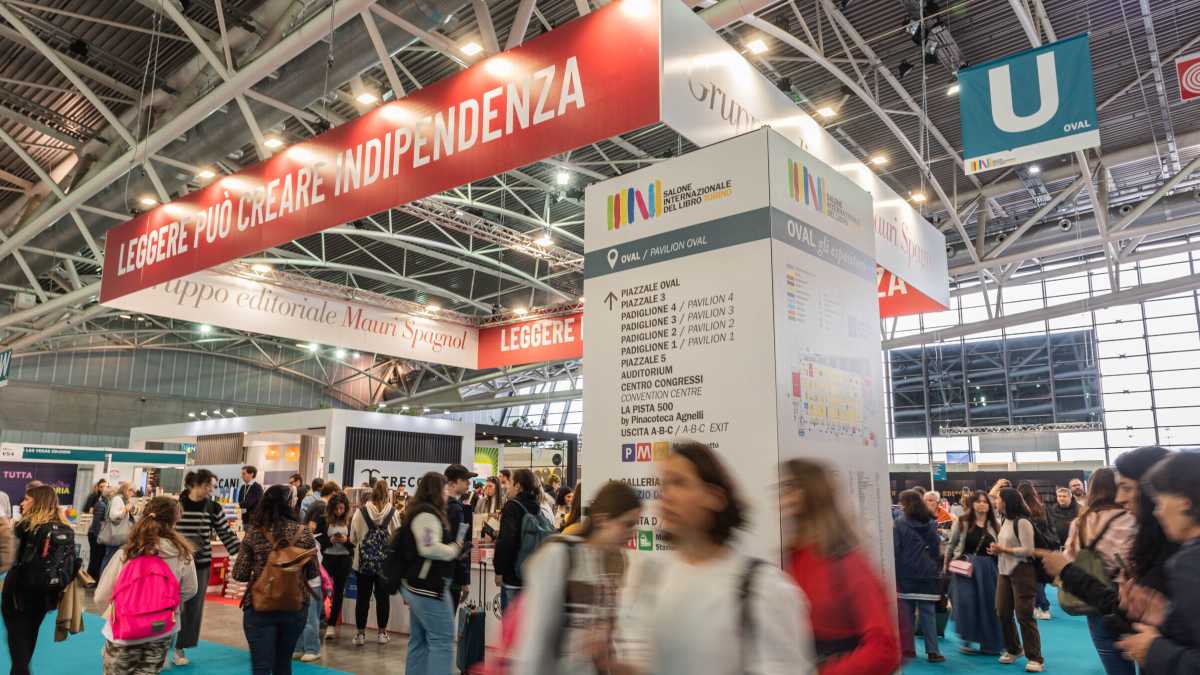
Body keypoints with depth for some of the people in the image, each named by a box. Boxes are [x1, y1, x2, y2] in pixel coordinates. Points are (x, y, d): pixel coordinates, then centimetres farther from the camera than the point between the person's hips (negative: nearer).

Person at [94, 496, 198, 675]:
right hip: (161, 635, 1)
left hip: (123, 637, -1)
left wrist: (112, 614, 13)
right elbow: (189, 591, -2)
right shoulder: (182, 555, -15)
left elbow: (101, 597, -8)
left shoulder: (124, 554, -17)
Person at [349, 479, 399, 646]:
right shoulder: (392, 513, -8)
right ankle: (382, 633, 19)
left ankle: (360, 633, 16)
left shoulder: (361, 511, -9)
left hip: (364, 560, 0)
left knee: (363, 597, 9)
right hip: (386, 561, 0)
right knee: (383, 596, 11)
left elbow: (353, 538, -2)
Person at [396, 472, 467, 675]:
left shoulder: (419, 511, 15)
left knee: (420, 641, 15)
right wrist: (455, 549, -10)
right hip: (428, 586, -11)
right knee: (442, 641, -7)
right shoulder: (427, 514, -16)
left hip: (418, 586, 11)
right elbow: (430, 549, -25)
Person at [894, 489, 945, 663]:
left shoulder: (899, 524, -9)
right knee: (928, 612, 4)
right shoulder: (931, 524, 4)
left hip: (906, 575, -3)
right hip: (927, 575, 3)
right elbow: (937, 549, 10)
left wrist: (894, 573, -1)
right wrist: (936, 569, 20)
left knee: (906, 612, 6)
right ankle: (932, 651, 2)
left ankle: (908, 648, 11)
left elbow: (895, 550, -9)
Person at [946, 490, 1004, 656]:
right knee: (966, 603, -7)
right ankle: (967, 640, 7)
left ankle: (989, 642, 19)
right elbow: (951, 544, 4)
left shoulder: (994, 525, 6)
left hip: (988, 569, 3)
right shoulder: (962, 522, -1)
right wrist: (947, 565, 2)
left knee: (989, 604, 5)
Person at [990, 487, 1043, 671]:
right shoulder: (1006, 521, 10)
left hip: (1021, 572, -8)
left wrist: (1003, 550, -19)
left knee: (1024, 615, -4)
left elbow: (1028, 550, -20)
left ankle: (1035, 658, 6)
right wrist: (997, 549, 3)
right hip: (1005, 572, 9)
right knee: (1003, 613, 12)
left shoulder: (1022, 522, -16)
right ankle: (1013, 649, 30)